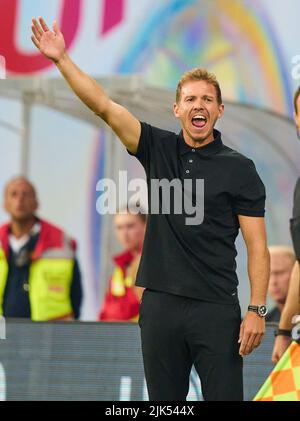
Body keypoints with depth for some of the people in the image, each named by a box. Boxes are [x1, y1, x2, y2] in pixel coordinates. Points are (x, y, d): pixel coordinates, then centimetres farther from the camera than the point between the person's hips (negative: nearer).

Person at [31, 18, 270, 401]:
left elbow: (257, 246, -3)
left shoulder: (238, 168, -1)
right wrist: (61, 59, -8)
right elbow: (104, 106, 1)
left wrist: (257, 310, -11)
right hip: (160, 304, 3)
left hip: (216, 309, -3)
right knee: (164, 401, 7)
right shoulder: (159, 150, 8)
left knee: (224, 397, -5)